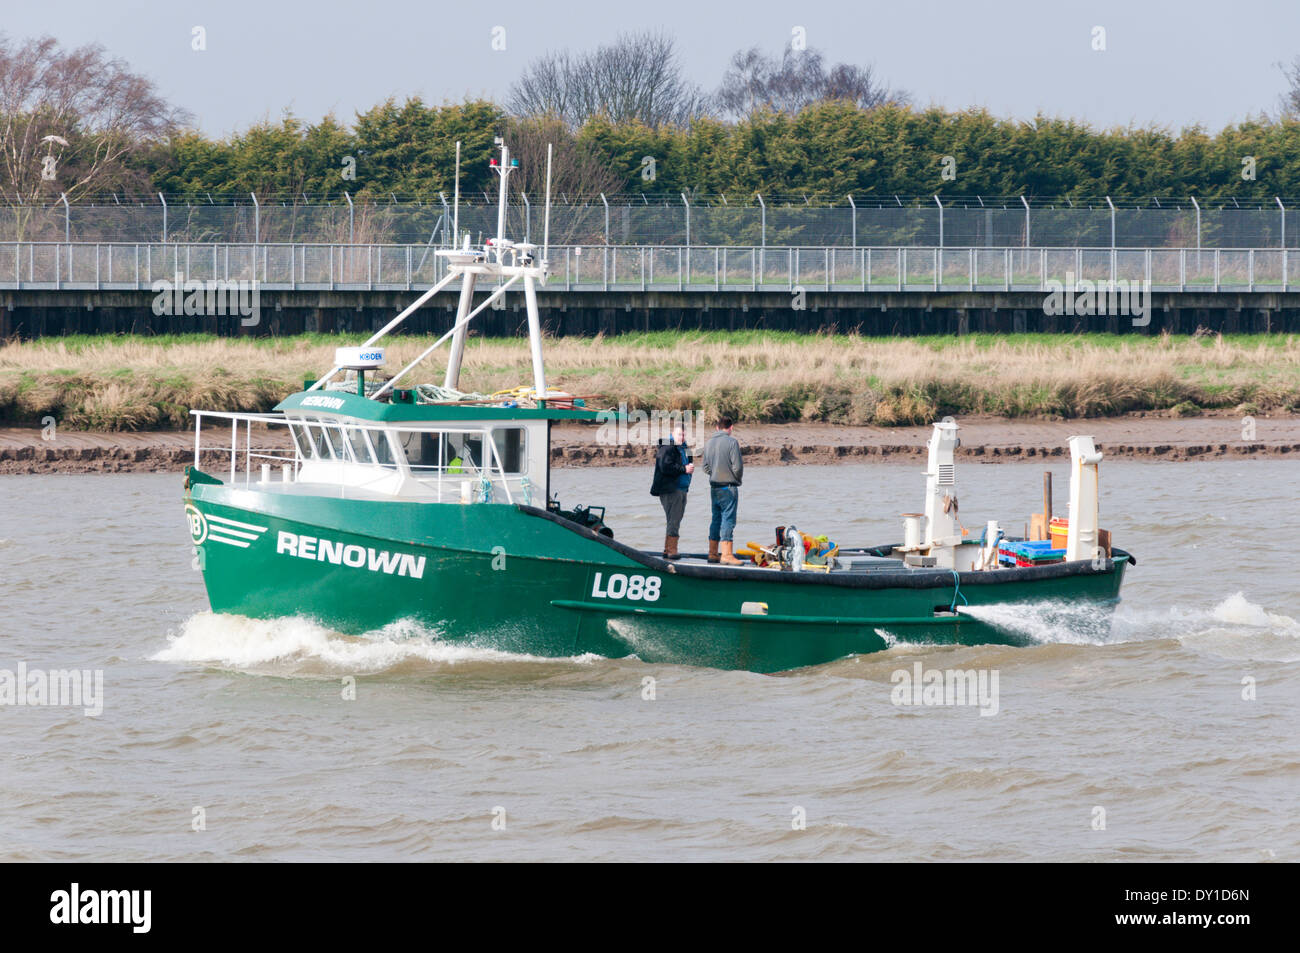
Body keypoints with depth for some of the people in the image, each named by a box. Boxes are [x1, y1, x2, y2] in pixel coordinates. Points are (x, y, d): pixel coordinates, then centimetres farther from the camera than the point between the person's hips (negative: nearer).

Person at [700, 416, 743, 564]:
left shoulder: (709, 443, 8)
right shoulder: (732, 442, -12)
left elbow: (705, 467, 9)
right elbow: (737, 467, -14)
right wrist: (738, 478, 5)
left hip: (714, 487, 6)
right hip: (729, 488, -6)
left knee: (716, 519, 14)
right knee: (728, 520, -6)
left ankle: (713, 553, 17)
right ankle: (726, 554, -10)